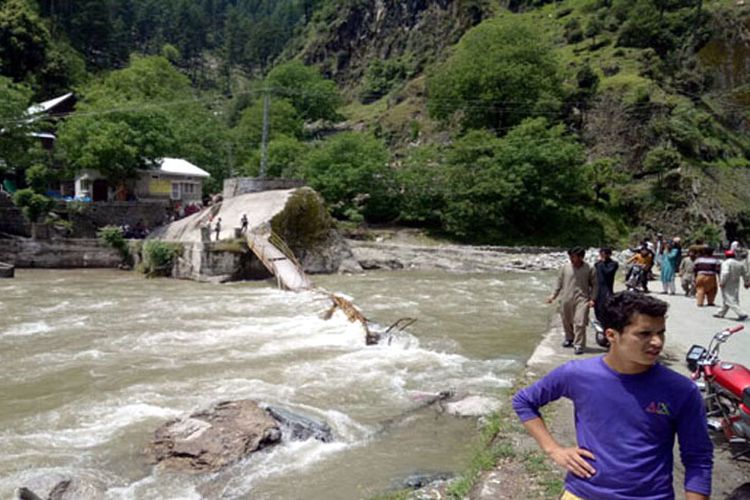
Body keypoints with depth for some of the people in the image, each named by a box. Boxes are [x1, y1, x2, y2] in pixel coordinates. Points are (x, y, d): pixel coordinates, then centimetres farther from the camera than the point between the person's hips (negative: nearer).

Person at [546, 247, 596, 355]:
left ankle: (578, 345, -3)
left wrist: (592, 299, -5)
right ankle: (569, 338, 38)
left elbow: (594, 284, 3)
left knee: (580, 322, -11)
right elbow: (560, 282, 11)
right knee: (566, 321, 14)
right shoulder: (566, 267, 3)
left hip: (582, 299, -3)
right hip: (566, 299, 4)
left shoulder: (588, 269, -3)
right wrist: (554, 295, 9)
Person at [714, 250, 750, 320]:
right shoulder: (740, 264, 10)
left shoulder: (726, 263, -13)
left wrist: (722, 282, -21)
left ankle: (742, 314, -16)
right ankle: (721, 313, 27)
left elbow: (725, 273, -25)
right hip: (735, 285, 8)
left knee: (730, 301, -8)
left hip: (727, 285, -8)